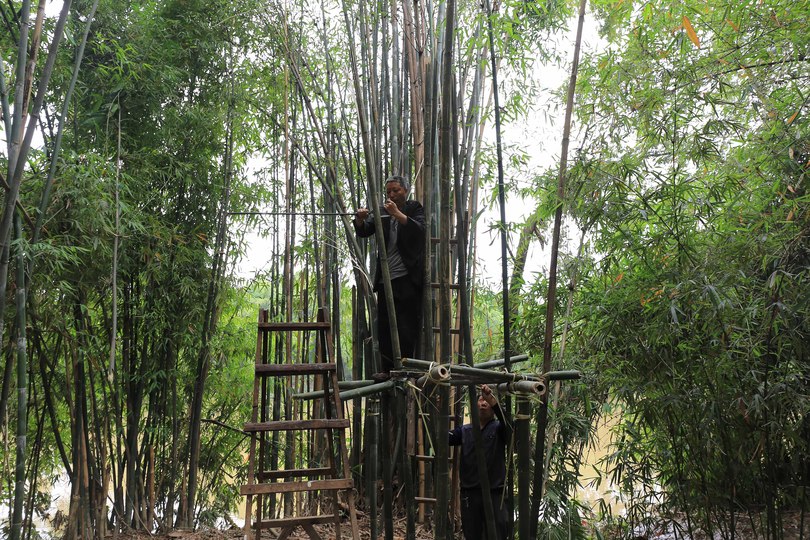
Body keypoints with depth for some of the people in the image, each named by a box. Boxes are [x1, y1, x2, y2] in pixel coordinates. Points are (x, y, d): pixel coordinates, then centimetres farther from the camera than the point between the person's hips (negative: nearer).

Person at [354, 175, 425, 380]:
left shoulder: (415, 209, 5)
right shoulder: (382, 213, 16)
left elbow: (420, 229, -14)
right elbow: (364, 232, 4)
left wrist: (397, 213, -25)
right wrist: (360, 219, -18)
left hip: (408, 278, -4)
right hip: (385, 278, 4)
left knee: (407, 326, -5)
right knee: (384, 326, 2)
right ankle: (388, 369, 6)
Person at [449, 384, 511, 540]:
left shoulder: (498, 429, 3)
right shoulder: (465, 430, 10)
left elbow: (509, 422, -20)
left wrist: (493, 401, -35)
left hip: (494, 494, -2)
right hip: (469, 493, 3)